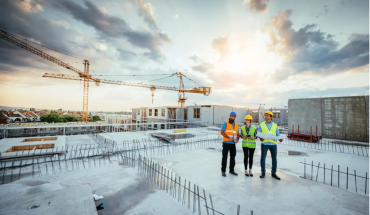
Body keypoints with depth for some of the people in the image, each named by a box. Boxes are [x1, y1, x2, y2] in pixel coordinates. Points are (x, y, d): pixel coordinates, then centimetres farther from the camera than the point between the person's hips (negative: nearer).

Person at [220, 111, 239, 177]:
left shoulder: (237, 125, 10)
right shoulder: (225, 123, -6)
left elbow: (237, 134, 17)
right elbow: (222, 132, -13)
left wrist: (237, 139, -3)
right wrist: (229, 137, -22)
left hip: (233, 143, 5)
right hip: (226, 143, -5)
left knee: (233, 157, 15)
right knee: (224, 157, 0)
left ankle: (231, 170, 31)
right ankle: (223, 171, 13)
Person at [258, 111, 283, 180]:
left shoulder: (275, 125, 11)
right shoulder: (261, 125, 6)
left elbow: (277, 134, 9)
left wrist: (280, 138, -11)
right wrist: (260, 137, -17)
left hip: (273, 144, 2)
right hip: (264, 143, -2)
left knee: (274, 158, 7)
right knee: (263, 158, 0)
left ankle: (273, 173, 23)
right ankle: (263, 172, 14)